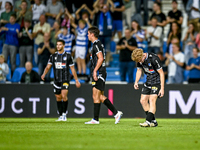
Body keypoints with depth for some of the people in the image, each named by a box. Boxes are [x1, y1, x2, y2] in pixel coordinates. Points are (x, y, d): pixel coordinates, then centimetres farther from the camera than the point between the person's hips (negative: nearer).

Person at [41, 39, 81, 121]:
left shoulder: (68, 56, 0)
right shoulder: (53, 56, 7)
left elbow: (72, 69, 4)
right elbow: (48, 67, 1)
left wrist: (76, 80, 3)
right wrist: (44, 74, -19)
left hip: (65, 80, -4)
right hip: (56, 80, 4)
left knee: (64, 95, -21)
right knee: (58, 98, 8)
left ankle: (64, 114, -12)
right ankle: (60, 116, 17)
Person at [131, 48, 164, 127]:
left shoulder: (153, 59, -25)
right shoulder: (139, 59, -5)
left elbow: (161, 73, -20)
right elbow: (139, 70, 14)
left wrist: (162, 88, -20)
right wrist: (136, 82, 0)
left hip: (157, 81, -7)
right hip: (148, 81, 8)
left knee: (152, 100, -19)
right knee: (143, 100, 0)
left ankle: (148, 121, -24)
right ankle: (153, 121, 7)